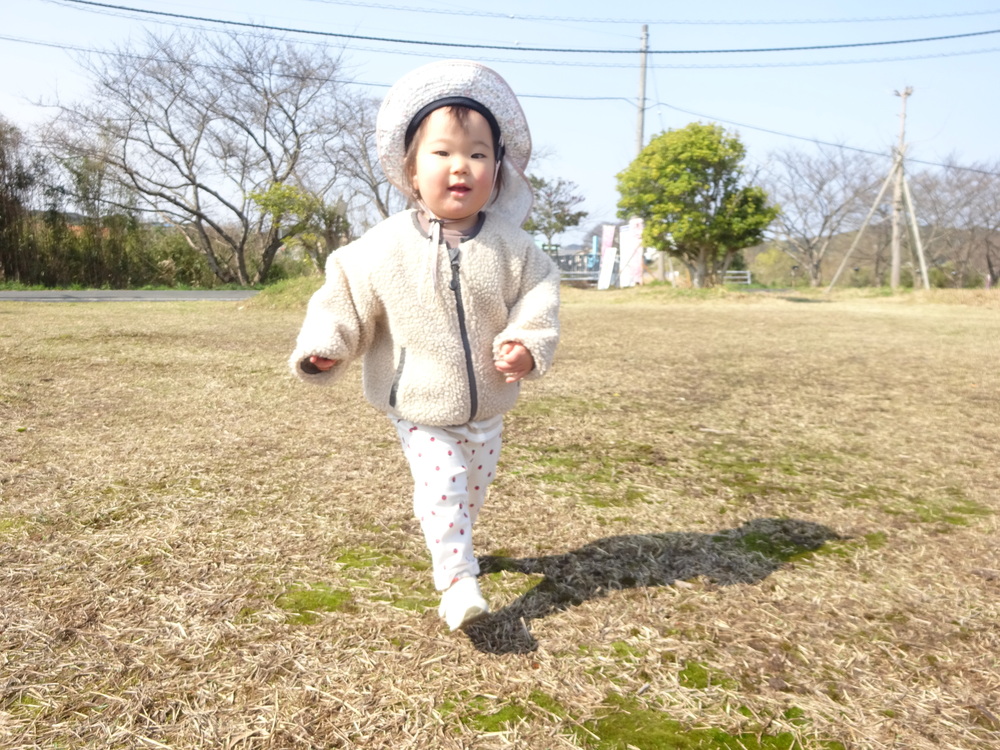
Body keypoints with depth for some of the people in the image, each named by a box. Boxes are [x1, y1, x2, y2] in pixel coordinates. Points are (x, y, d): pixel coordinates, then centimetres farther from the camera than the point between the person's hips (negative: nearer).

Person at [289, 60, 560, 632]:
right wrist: (324, 347, -25)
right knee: (442, 487, -9)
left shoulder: (511, 247, -11)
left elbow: (538, 296, -6)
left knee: (476, 485, 22)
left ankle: (454, 543, 49)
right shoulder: (386, 248, -16)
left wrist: (528, 344, -23)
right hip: (420, 411, -3)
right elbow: (346, 295, -10)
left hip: (487, 407, 4)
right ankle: (458, 578, 7)